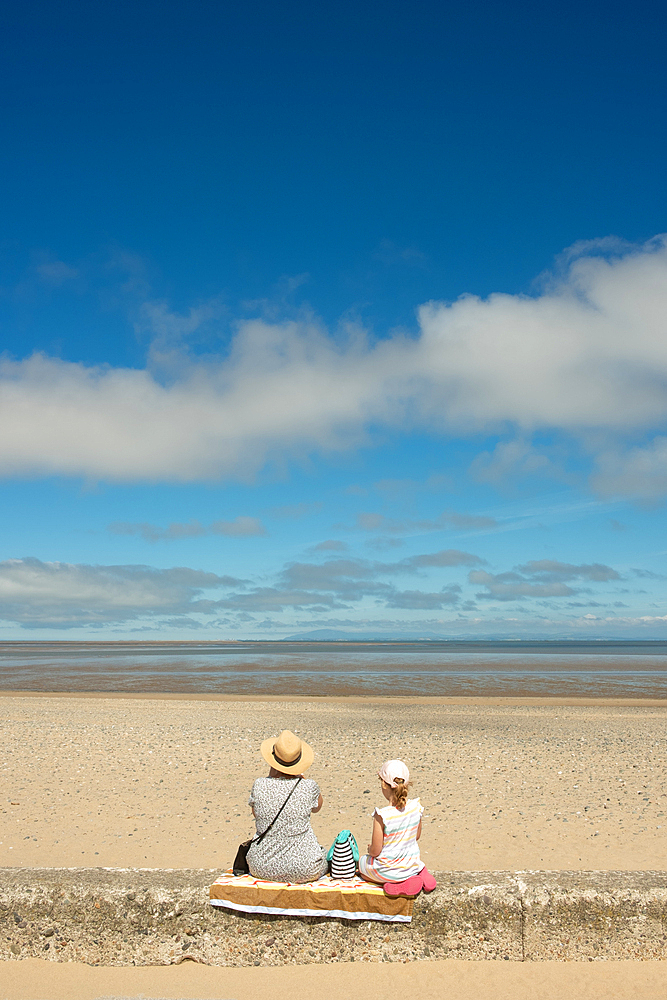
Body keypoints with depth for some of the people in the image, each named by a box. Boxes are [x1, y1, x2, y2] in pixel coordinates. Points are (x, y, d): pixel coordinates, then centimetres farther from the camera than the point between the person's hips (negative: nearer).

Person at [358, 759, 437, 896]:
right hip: (412, 865, 5)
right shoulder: (416, 807, -13)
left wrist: (370, 849, 3)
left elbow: (375, 851, -20)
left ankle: (400, 884, 2)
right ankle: (420, 874, 7)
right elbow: (417, 836, 4)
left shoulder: (381, 815, -29)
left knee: (362, 862, 28)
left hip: (387, 871, -5)